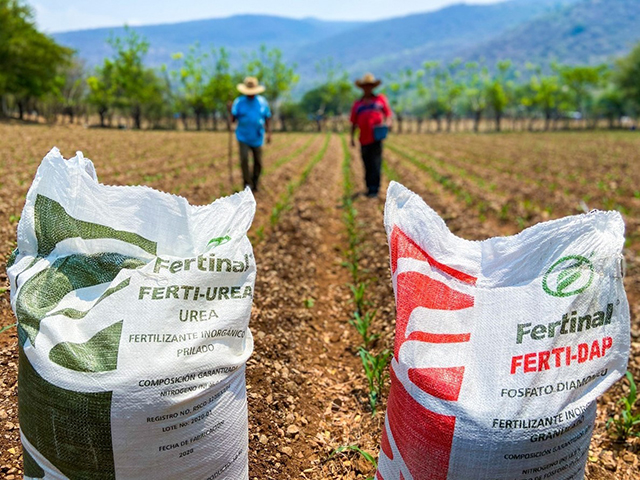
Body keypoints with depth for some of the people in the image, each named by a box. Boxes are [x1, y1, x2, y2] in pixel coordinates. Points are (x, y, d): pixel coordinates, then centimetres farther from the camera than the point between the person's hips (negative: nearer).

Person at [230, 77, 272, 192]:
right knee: (244, 160, -15)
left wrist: (269, 132, -1)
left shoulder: (262, 102, 3)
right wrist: (231, 111, -24)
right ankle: (247, 184, -2)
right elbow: (233, 119, -4)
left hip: (257, 138, 2)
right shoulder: (239, 102, -2)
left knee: (258, 163, 7)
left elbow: (267, 118, 9)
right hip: (243, 137, -2)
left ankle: (255, 184, 26)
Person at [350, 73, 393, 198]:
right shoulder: (357, 104, 17)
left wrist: (388, 122, -11)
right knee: (367, 165, 6)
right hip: (364, 139, 2)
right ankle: (369, 187, 17)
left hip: (377, 137, -2)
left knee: (375, 164, -8)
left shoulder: (380, 99, 14)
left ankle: (374, 189, -7)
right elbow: (354, 122, 17)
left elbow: (388, 113, 11)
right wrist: (352, 137, 8)